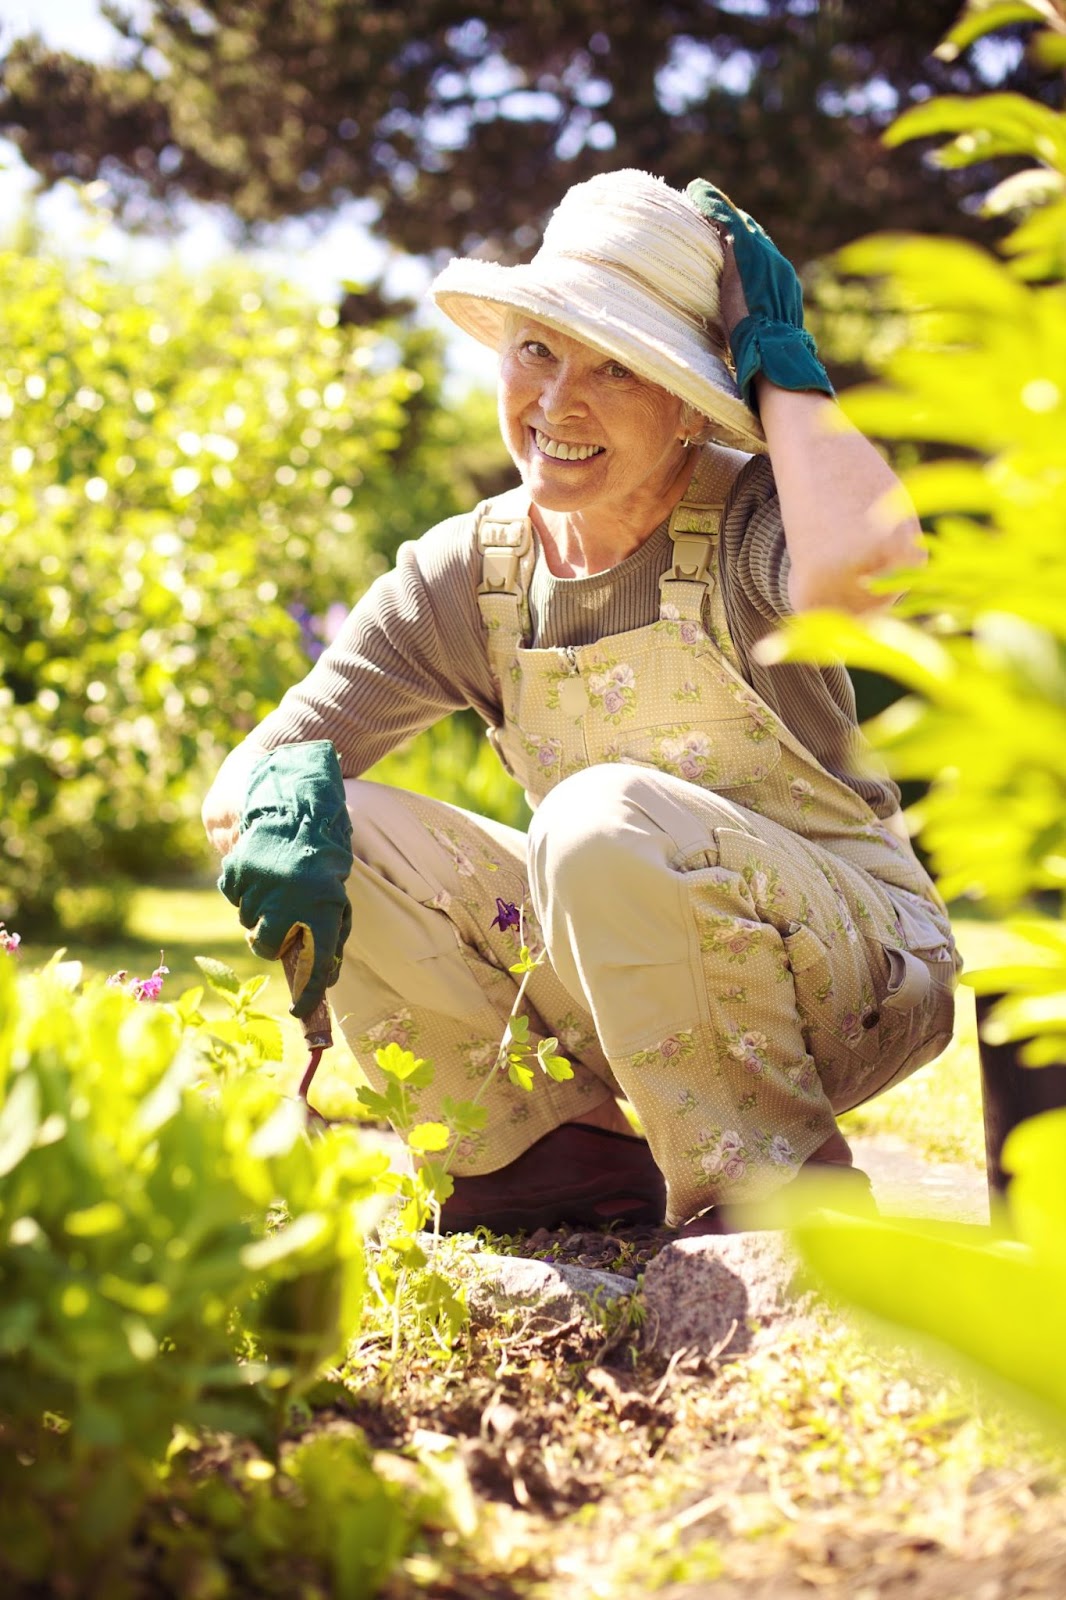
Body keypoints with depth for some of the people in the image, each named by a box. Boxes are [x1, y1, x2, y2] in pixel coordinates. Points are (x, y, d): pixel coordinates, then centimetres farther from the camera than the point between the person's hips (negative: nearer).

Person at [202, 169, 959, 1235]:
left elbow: (866, 562, -46)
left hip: (851, 964, -5)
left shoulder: (751, 517, -17)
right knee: (324, 836, -13)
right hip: (626, 984, 5)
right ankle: (560, 1158, 1)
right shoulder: (467, 573, -3)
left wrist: (778, 361, -27)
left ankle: (775, 1200, -15)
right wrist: (287, 785, -31)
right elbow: (233, 787, -5)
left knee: (606, 818, -34)